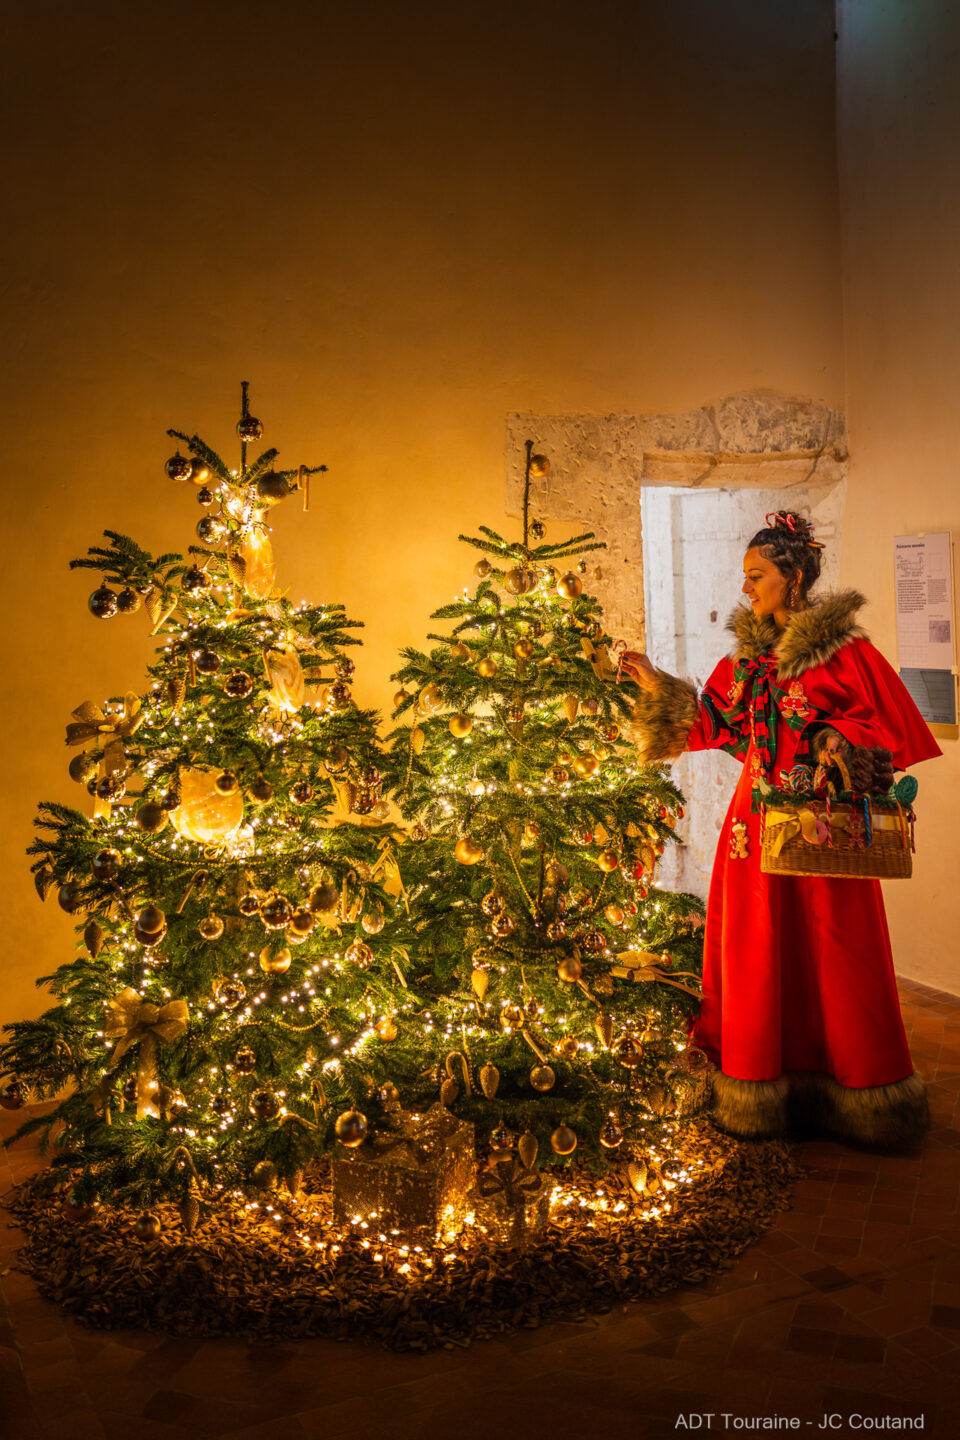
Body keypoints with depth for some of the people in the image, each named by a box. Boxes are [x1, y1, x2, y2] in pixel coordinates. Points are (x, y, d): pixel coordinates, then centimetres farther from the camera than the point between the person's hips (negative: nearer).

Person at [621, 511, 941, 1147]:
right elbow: (713, 721, 13)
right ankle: (761, 1093, 21)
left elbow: (885, 720, -5)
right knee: (758, 954, 9)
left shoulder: (844, 648, -7)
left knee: (829, 949, 2)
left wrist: (839, 740, -21)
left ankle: (849, 1095, 19)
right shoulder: (748, 653, 11)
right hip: (758, 819, 6)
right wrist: (659, 687, 7)